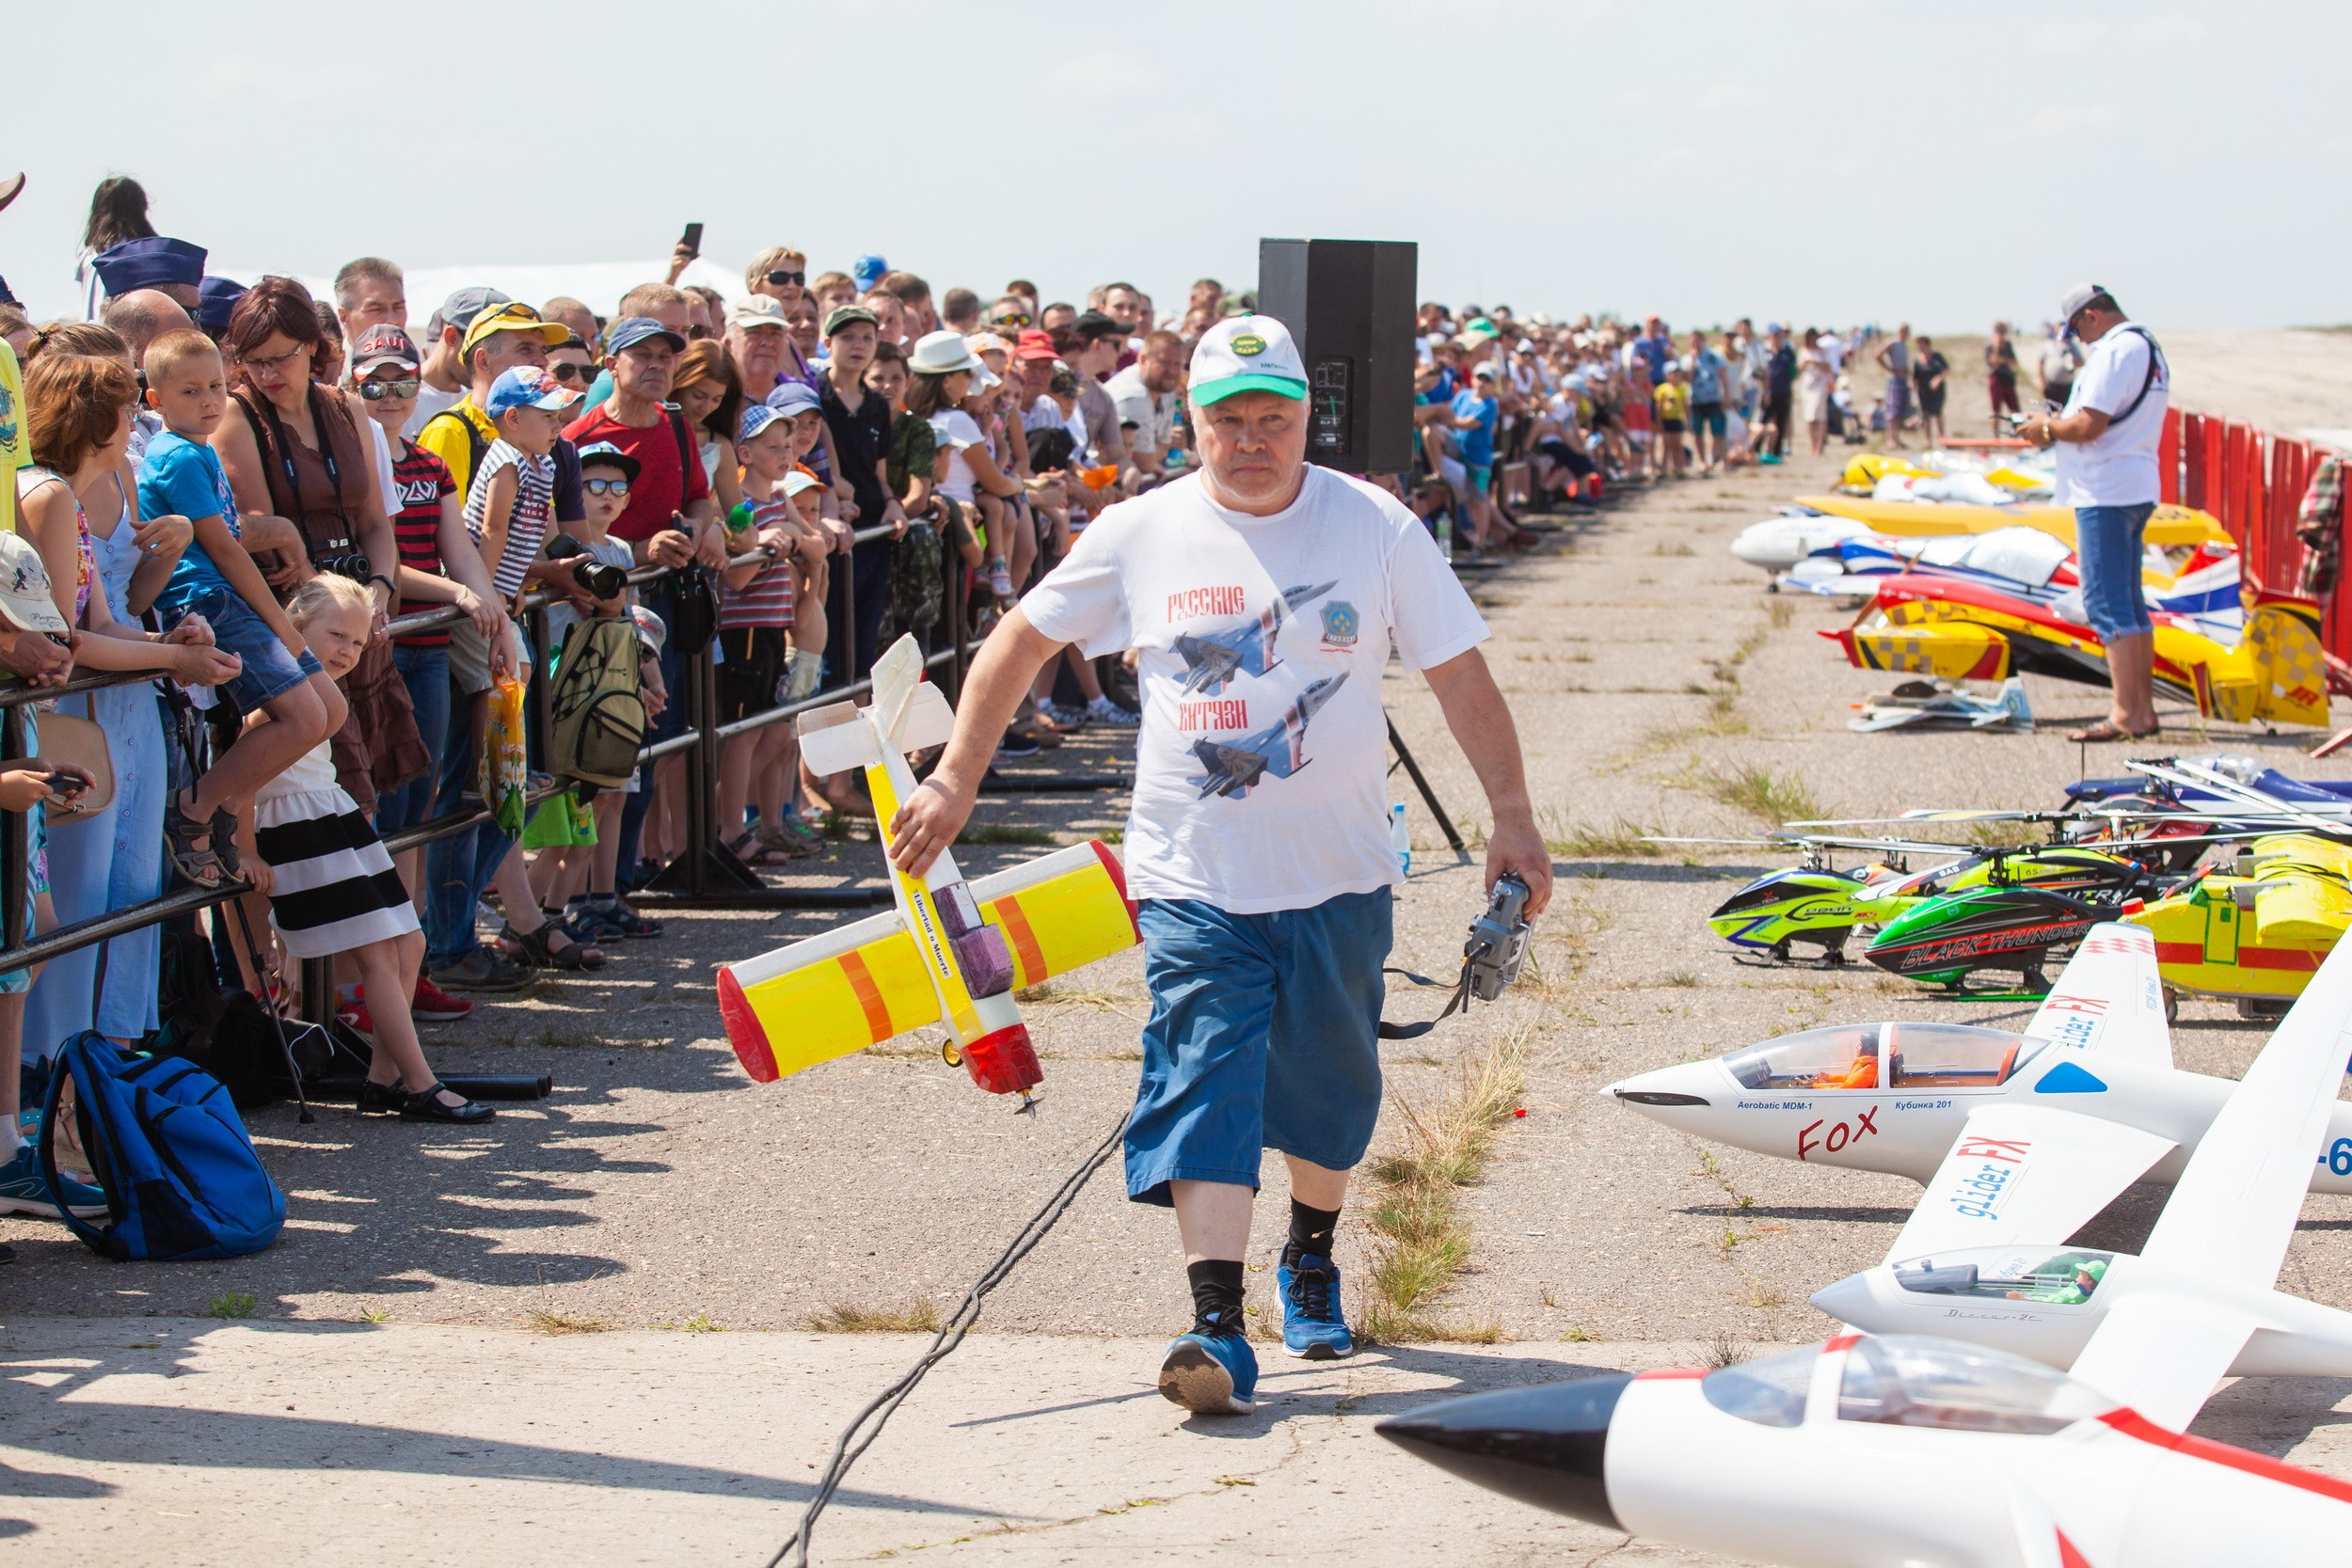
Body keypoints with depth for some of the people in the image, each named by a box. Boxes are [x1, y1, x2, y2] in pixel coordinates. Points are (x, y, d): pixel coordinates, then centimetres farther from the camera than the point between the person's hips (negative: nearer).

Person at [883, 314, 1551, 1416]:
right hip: (1193, 877, -1)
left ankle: (1310, 1260, 38)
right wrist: (955, 780, 5)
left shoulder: (1377, 529, -1)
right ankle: (1217, 1325, -18)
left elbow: (1460, 677, 3)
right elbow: (1019, 642, 9)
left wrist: (1512, 817, -1)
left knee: (1329, 1089, 12)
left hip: (1338, 874, 1)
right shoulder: (1140, 536, -1)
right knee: (1205, 1084, -13)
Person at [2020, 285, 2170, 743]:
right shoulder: (2147, 347, 17)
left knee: (2106, 601, -10)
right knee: (2129, 601, 15)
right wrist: (2056, 429, 12)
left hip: (2106, 491, -11)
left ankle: (2126, 714, -13)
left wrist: (2049, 426, -3)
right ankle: (2142, 708, 18)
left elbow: (2089, 425, -22)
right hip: (2137, 486, 11)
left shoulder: (2114, 349, -16)